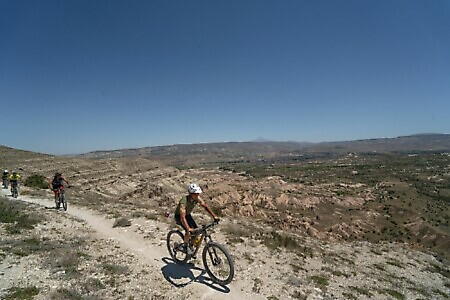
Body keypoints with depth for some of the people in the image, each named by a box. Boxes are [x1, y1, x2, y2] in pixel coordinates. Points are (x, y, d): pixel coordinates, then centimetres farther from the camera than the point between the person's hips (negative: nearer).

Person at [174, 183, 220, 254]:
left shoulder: (197, 198, -19)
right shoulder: (184, 201, -38)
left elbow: (205, 206, -13)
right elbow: (182, 217, -44)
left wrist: (214, 216, -22)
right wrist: (188, 228, -56)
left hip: (187, 215, 6)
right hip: (179, 216, -6)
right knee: (189, 232, -25)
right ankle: (186, 246, -1)